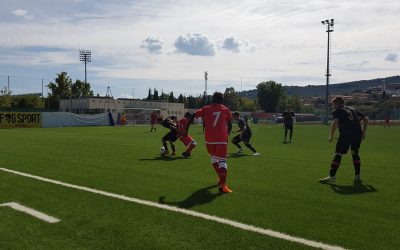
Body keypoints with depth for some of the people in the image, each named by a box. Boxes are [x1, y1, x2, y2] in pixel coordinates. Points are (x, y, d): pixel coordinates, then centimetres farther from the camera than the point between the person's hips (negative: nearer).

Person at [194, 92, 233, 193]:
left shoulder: (206, 109, 9)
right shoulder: (225, 110, 10)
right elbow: (229, 125, 18)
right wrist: (227, 133, 37)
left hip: (209, 139, 2)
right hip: (222, 139, -1)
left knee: (213, 157, 24)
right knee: (222, 161, -3)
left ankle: (221, 178, 32)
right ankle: (222, 185, -18)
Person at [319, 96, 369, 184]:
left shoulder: (337, 111, 7)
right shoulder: (353, 109, 25)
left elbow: (335, 123, -11)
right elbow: (365, 119, 25)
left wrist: (331, 136, -5)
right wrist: (363, 132, 25)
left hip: (346, 134, -6)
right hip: (357, 134, 6)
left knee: (338, 154, -5)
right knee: (355, 154, 20)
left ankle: (332, 176, -9)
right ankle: (357, 176, 17)